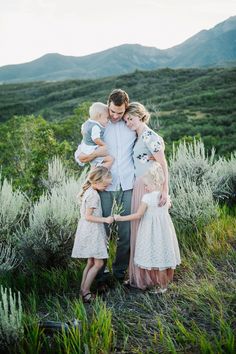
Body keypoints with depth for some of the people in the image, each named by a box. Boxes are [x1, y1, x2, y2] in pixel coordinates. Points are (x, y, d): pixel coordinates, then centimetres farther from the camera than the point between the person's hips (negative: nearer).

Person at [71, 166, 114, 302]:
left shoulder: (89, 191, 10)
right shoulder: (94, 195, -19)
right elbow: (88, 216, -20)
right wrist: (105, 219, -18)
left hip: (89, 231, 10)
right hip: (92, 232, -10)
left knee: (91, 262, 15)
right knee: (98, 263, -6)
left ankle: (83, 289, 20)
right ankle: (85, 291, -1)